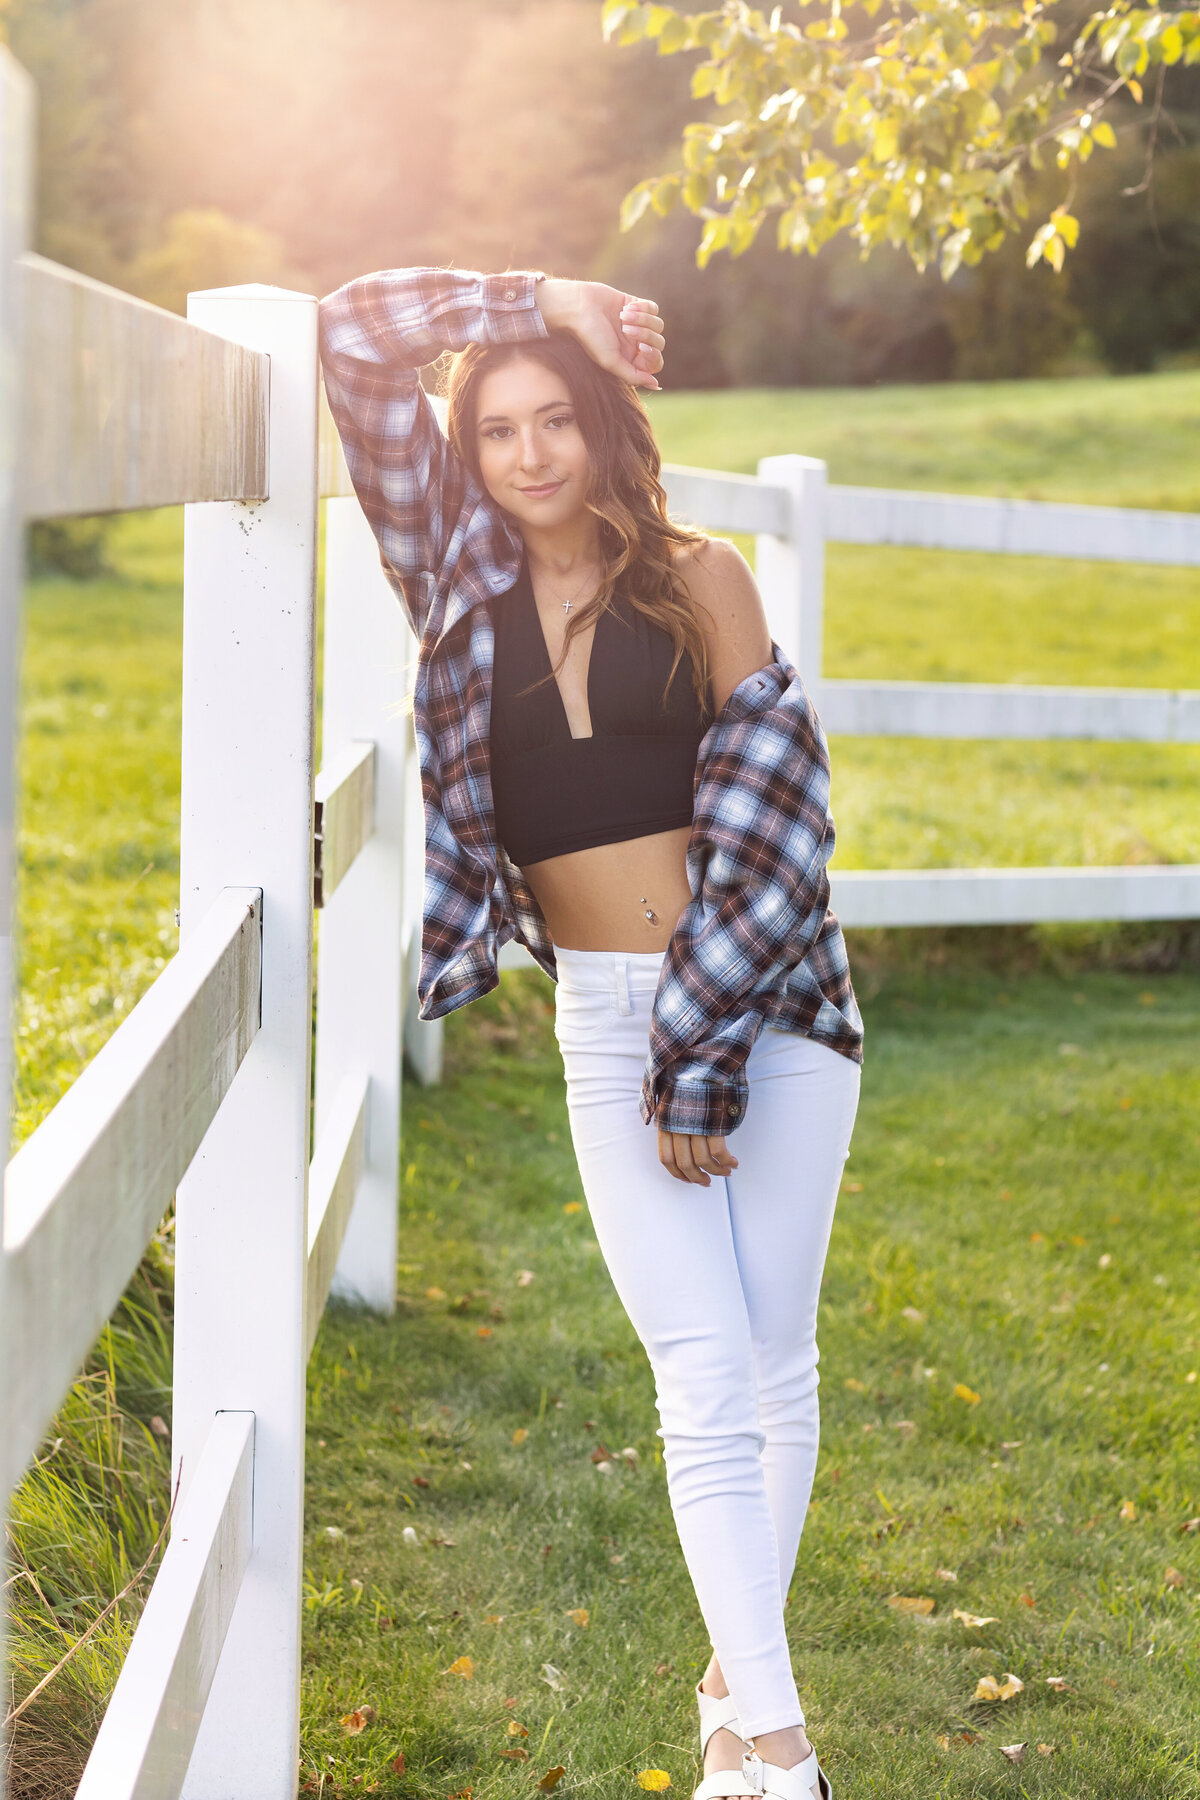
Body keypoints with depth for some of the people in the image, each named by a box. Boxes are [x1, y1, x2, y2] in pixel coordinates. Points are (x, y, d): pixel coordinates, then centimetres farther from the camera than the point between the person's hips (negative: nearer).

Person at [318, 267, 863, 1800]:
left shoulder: (698, 581, 1)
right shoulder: (460, 581, 6)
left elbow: (760, 814, -4)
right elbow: (355, 337, 0)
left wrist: (708, 1056, -9)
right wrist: (540, 301, 1)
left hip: (768, 991, 0)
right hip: (606, 1024, 1)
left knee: (773, 1360, 5)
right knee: (703, 1373, -6)